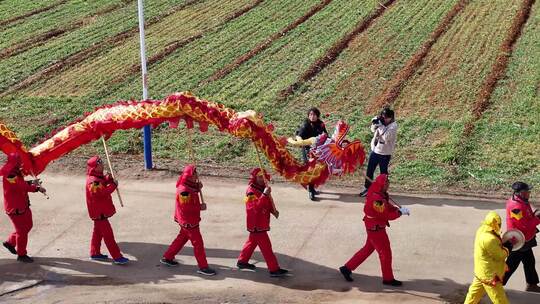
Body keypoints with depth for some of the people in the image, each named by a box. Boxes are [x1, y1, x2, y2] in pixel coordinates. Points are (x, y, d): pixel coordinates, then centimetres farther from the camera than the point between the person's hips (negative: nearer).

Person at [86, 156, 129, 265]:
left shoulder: (98, 177, 10)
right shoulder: (93, 181, -24)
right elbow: (103, 192, -31)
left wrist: (108, 179, -9)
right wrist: (113, 184, -25)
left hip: (101, 211, 11)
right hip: (99, 212, -11)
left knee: (98, 232, 20)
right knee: (108, 234, -10)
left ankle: (95, 253, 32)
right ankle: (117, 257, -10)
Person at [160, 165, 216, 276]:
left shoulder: (190, 186, 5)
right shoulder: (184, 191, -25)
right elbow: (185, 207, -27)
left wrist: (198, 188, -4)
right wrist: (200, 207, -19)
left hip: (191, 220, 10)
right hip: (188, 221, -10)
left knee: (182, 238, 22)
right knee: (198, 243, -5)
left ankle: (167, 258, 34)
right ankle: (203, 267, 1)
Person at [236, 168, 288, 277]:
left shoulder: (262, 189, 8)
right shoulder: (251, 191, -21)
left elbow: (268, 204, 18)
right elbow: (256, 207, -34)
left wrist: (274, 210, -2)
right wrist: (265, 194, -41)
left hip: (262, 223, 10)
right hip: (256, 224, -10)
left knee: (253, 241, 23)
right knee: (266, 246, -8)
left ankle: (242, 261, 38)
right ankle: (274, 269, -6)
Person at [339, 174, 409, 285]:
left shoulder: (381, 194, 3)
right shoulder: (377, 199, -29)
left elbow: (388, 207, 10)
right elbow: (387, 215, -26)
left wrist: (398, 209, -7)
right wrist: (400, 212, -15)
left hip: (374, 227, 10)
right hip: (376, 229, -10)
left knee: (368, 249, 20)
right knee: (385, 253, 4)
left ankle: (347, 268, 26)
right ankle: (388, 279, 20)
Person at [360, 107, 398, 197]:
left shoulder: (393, 125, -16)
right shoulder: (381, 121, 1)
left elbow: (386, 137, -26)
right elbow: (373, 130, 8)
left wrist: (380, 125, -27)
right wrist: (375, 123, -12)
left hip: (385, 153, -6)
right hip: (375, 150, 6)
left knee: (383, 172, 6)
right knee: (369, 170, 11)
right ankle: (367, 188, 23)